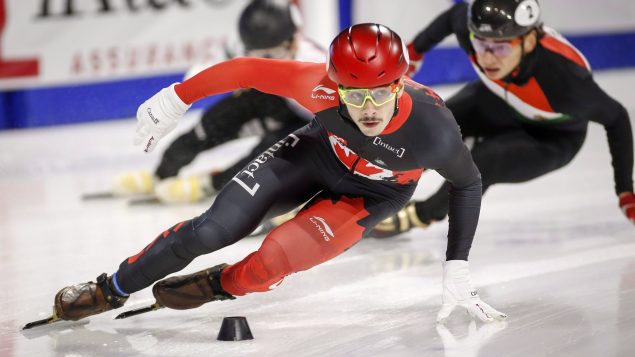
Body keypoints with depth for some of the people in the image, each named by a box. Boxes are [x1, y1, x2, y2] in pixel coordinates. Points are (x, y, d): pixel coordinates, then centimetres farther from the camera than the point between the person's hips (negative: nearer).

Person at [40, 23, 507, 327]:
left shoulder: (433, 129, -38)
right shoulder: (320, 88, -38)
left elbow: (468, 183, -17)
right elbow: (248, 71, -22)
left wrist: (457, 269, -16)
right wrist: (176, 98, -15)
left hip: (370, 196, -1)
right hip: (317, 152, 1)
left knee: (271, 264, -20)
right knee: (212, 230, -6)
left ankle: (219, 285, 17)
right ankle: (111, 290, 19)